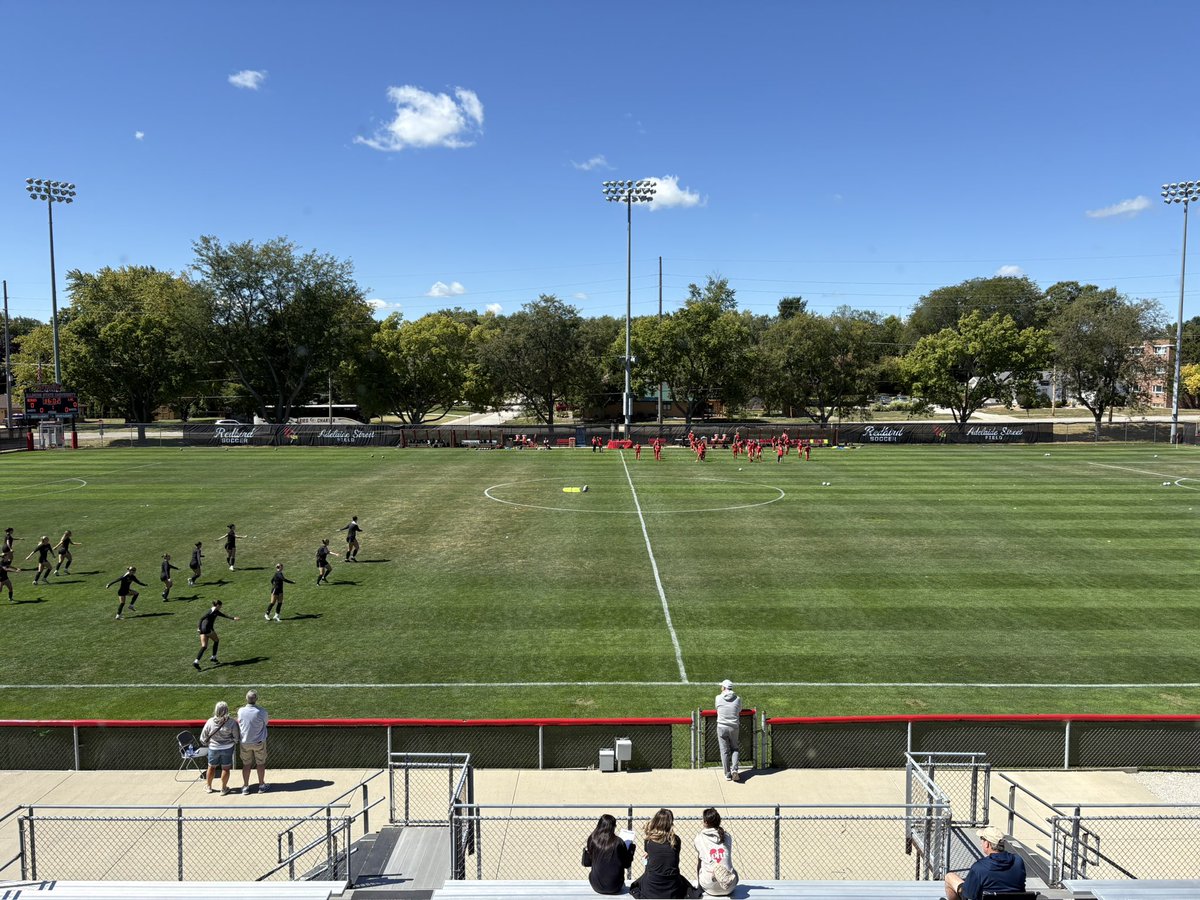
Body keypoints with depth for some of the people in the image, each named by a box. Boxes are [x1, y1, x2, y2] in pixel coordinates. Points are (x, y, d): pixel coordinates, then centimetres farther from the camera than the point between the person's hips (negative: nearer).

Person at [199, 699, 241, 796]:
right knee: (225, 768, 11)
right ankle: (223, 789, 20)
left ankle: (209, 787, 35)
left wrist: (206, 744, 18)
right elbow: (236, 737, -9)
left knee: (211, 767, 20)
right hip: (227, 748, -1)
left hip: (213, 748, 1)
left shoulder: (210, 722, -16)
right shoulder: (231, 722, -20)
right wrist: (234, 741, 13)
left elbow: (203, 738, -3)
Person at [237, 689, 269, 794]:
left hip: (245, 742, 2)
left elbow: (239, 724, 0)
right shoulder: (262, 712, -22)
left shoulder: (241, 711, -16)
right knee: (260, 763, 15)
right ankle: (261, 785, 26)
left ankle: (245, 786, 26)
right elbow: (265, 723, -5)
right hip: (259, 742, -1)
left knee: (246, 764, 16)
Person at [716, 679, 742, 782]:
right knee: (734, 749, 17)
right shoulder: (738, 699, -2)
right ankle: (734, 769, -2)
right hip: (734, 727, 1)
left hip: (722, 727, -1)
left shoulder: (718, 698, -3)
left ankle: (727, 774, 10)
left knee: (724, 751, 7)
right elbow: (739, 711, 12)